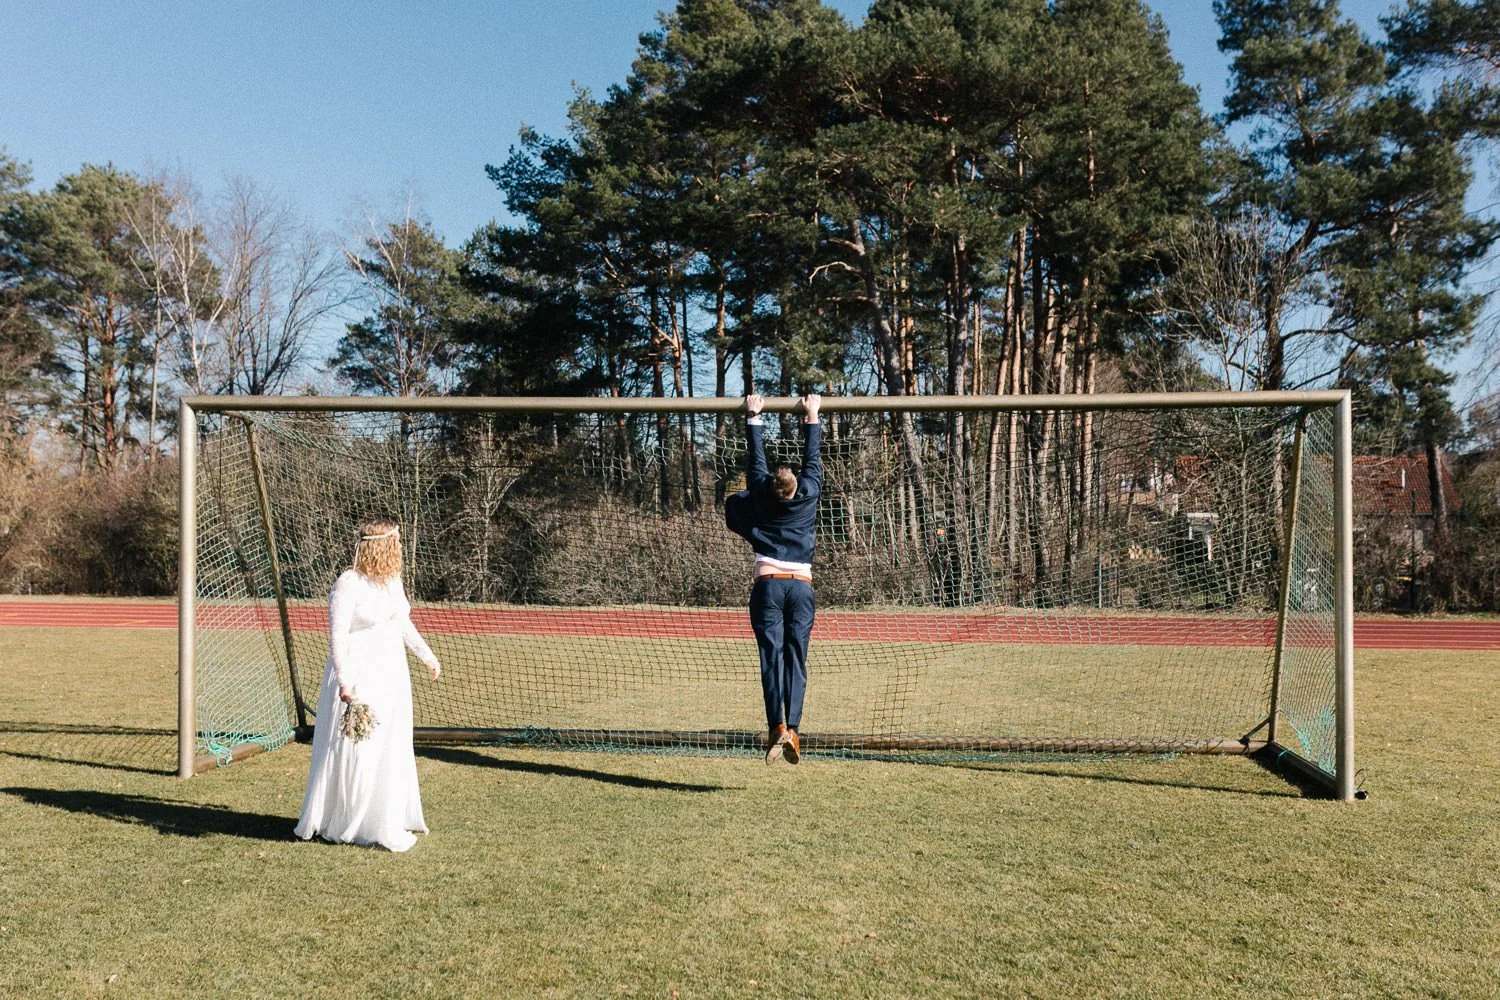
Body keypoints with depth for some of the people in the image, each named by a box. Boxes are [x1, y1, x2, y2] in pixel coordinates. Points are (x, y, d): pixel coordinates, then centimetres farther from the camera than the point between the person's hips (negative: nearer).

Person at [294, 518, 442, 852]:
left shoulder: (392, 581, 8)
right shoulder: (349, 584, -15)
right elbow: (337, 635, -18)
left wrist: (427, 656, 29)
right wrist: (344, 680, -24)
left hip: (391, 677, 8)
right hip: (358, 679, -8)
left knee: (392, 752, 13)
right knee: (351, 754, -1)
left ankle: (387, 823, 25)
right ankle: (336, 824, 14)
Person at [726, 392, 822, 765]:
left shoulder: (760, 496, 5)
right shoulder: (808, 496, 5)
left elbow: (755, 458, 15)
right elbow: (812, 459, 16)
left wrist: (753, 418, 26)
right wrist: (812, 420, 27)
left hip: (768, 585, -1)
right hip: (802, 587, 1)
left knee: (772, 656, -6)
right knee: (796, 659, 0)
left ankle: (776, 727, -19)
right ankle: (793, 729, -10)